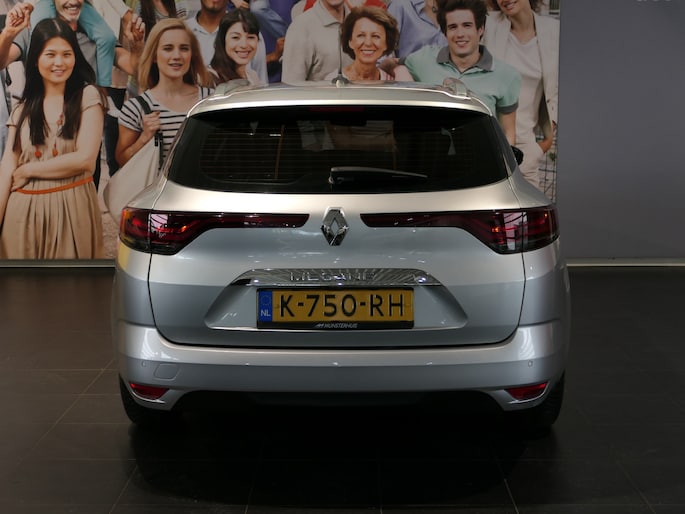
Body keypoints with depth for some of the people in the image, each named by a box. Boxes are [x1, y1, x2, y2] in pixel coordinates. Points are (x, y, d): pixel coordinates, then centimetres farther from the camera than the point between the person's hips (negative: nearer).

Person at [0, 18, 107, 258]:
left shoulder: (88, 96, -3)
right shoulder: (24, 107, 8)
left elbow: (85, 159, -11)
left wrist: (26, 170, -5)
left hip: (72, 208, -3)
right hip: (23, 212, 3)